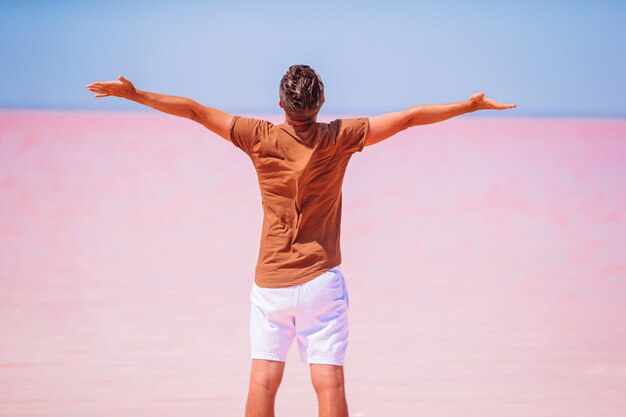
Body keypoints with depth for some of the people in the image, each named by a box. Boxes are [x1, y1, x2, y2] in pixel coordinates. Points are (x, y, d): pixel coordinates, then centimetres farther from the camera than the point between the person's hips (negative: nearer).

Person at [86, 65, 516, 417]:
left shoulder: (262, 138, -6)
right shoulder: (338, 139, -7)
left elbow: (194, 110, -2)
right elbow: (408, 118, -2)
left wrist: (133, 93, 6)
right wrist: (472, 105, 6)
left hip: (270, 283, 1)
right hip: (322, 282, -1)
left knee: (263, 381, 4)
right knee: (329, 383, -3)